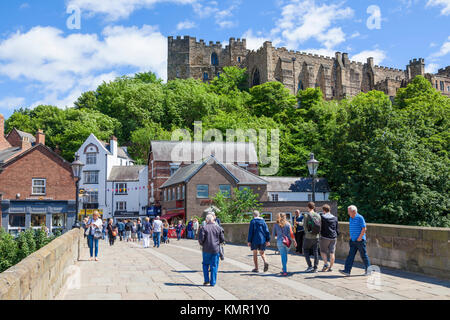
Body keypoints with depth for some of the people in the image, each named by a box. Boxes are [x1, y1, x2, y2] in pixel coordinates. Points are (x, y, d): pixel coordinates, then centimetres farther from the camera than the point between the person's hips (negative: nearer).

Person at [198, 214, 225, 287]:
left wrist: (202, 244, 10)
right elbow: (222, 239, 2)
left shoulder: (204, 228, -6)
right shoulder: (219, 228, 0)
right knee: (214, 266, 6)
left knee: (205, 264, 16)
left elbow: (200, 239, -11)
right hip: (216, 250, 1)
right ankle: (213, 282, 7)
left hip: (206, 250, -1)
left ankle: (206, 280, 13)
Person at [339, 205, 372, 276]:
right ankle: (347, 271, -6)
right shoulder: (351, 218, 12)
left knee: (363, 255, 4)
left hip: (360, 240, -7)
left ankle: (368, 270, 20)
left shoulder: (360, 218, -12)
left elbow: (364, 228, -15)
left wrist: (360, 237, -16)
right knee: (351, 255, -1)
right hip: (353, 241, 7)